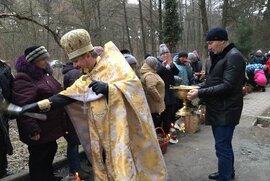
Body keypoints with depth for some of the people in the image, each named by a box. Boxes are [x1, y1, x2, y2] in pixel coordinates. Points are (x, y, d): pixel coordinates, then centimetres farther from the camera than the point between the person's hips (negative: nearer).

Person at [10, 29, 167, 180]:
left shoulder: (113, 64, -5)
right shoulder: (86, 80, 13)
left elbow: (134, 83, -15)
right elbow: (66, 96, 9)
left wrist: (108, 88, -26)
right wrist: (39, 105, 2)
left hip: (121, 131, -6)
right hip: (101, 135, 6)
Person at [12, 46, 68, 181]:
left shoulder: (43, 73, 11)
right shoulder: (23, 79, -20)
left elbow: (55, 93, 23)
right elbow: (24, 107, -27)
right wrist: (32, 129, -28)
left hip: (50, 126, 10)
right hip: (40, 130, -10)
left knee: (50, 151, 23)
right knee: (39, 158, 6)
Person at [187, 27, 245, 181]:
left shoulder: (234, 56, -16)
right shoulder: (219, 57, 13)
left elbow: (227, 86, -23)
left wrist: (200, 93, -22)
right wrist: (198, 87, 0)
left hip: (226, 110, -9)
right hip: (218, 109, 9)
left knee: (222, 147, -3)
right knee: (224, 144, 21)